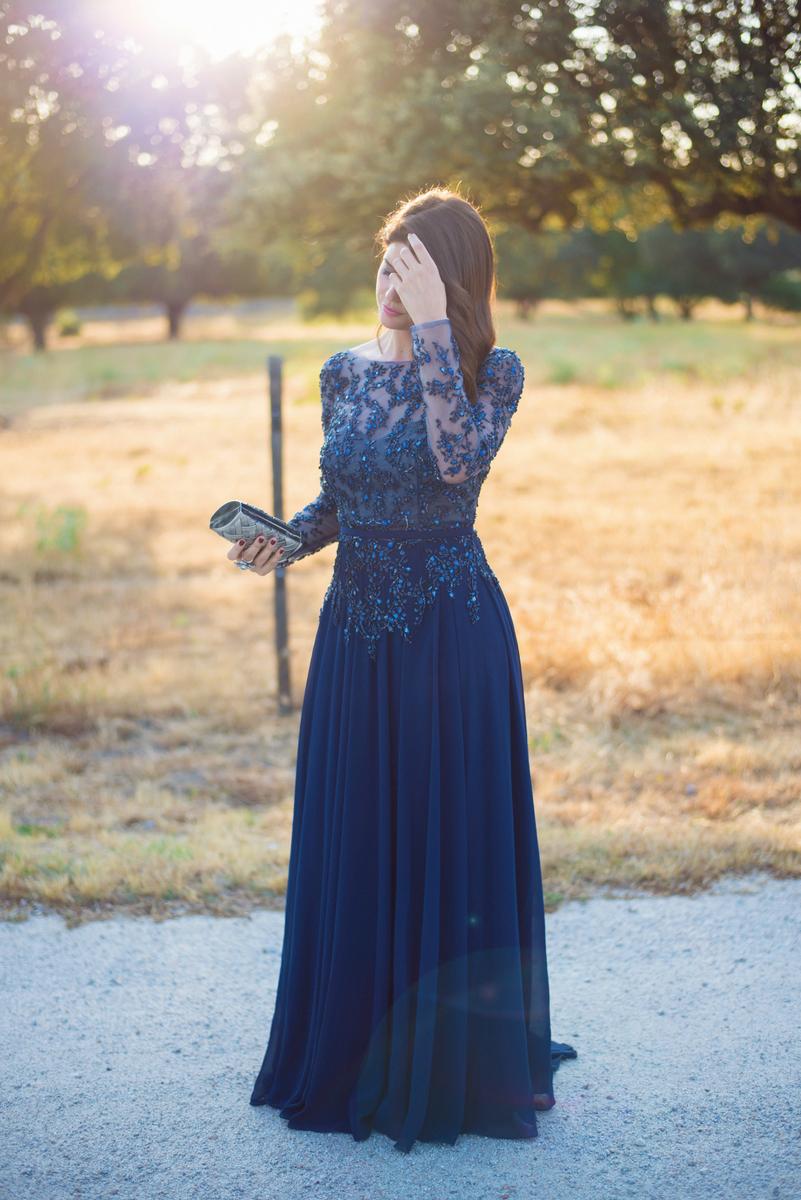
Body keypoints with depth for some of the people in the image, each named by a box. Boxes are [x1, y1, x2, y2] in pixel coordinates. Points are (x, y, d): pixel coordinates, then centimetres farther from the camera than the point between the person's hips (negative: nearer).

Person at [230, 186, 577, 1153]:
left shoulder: (491, 371, -5)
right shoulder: (345, 371, 8)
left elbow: (459, 460, -25)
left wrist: (432, 327, -23)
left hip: (452, 636, -4)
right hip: (355, 632, 5)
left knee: (453, 835, 2)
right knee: (354, 844, 10)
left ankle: (458, 1063, 18)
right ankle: (361, 1054, 26)